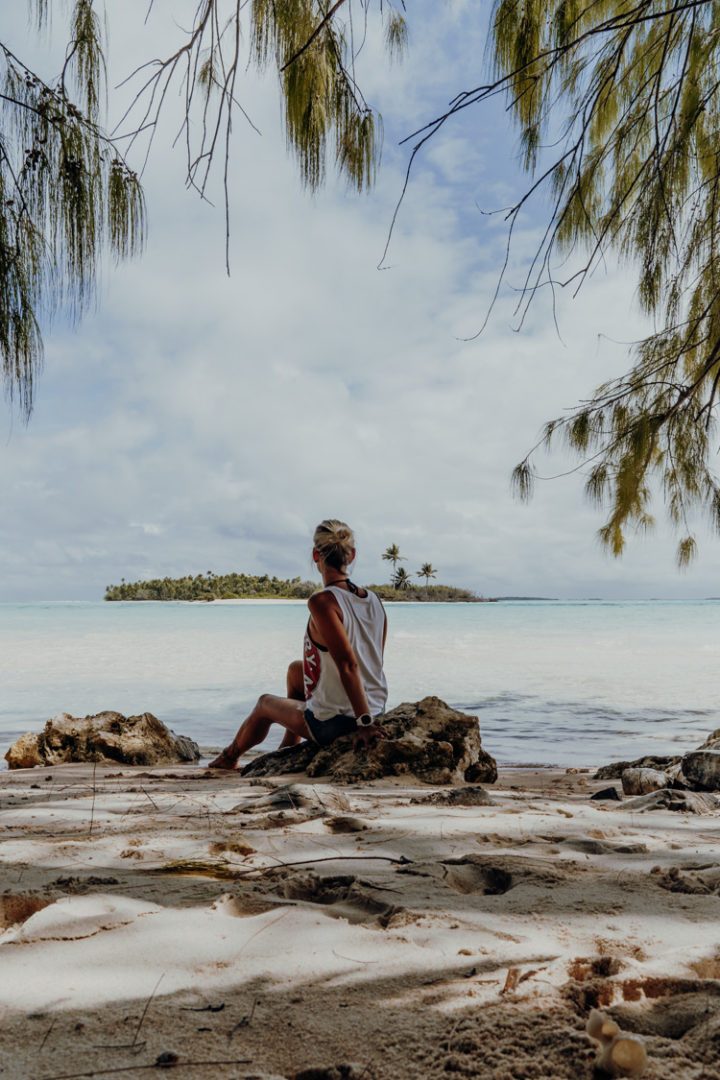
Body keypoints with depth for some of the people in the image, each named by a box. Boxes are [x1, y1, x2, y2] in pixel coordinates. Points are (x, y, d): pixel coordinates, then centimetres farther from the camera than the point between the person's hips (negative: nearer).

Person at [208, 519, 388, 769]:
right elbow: (371, 663, 8)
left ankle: (230, 757, 53)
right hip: (377, 709, 6)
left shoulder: (322, 602, -21)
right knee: (296, 669, 30)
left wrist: (363, 721, -20)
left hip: (333, 723, -6)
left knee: (265, 702, 23)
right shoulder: (373, 600, 0)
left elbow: (348, 664, -26)